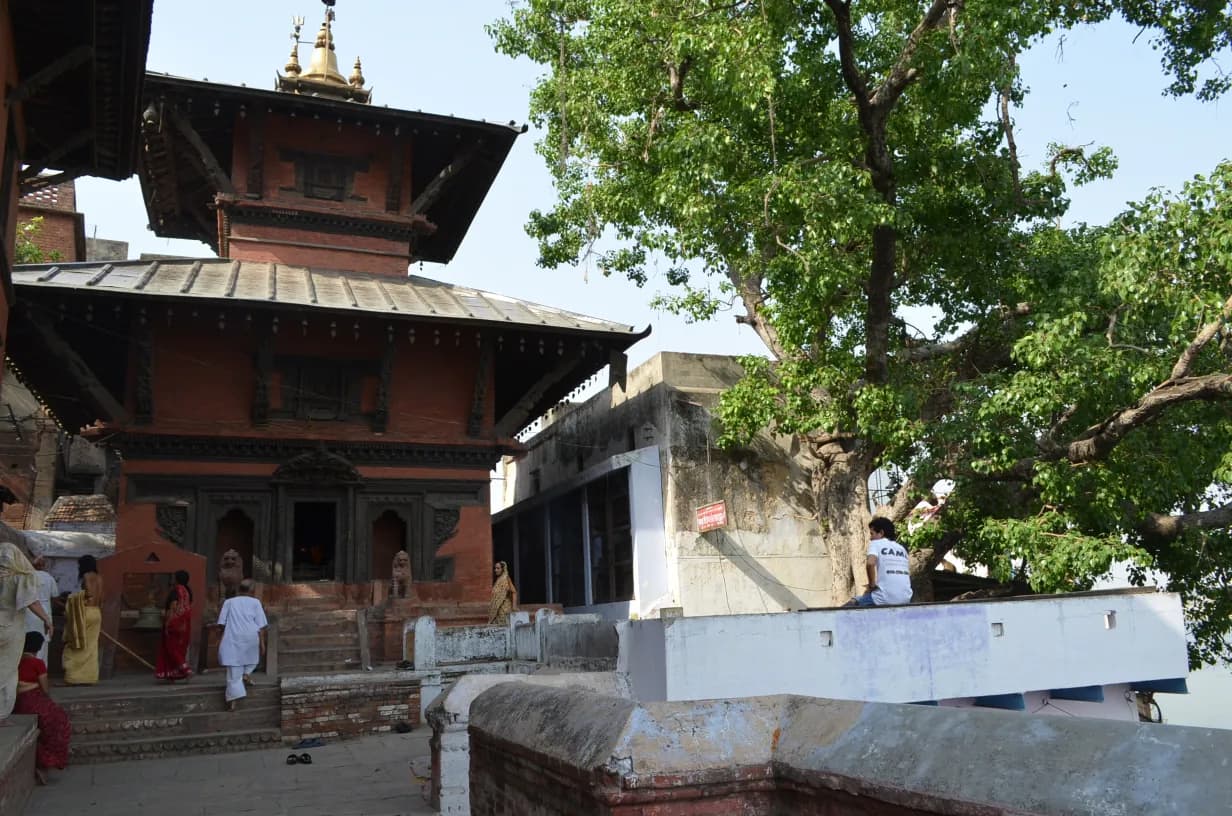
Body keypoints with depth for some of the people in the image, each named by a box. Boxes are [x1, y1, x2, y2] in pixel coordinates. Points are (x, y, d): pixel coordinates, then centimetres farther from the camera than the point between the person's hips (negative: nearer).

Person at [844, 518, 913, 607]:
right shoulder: (902, 548, 19)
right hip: (905, 600, 7)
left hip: (885, 599, -6)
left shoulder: (876, 543, 1)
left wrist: (872, 585, -5)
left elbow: (870, 563, -18)